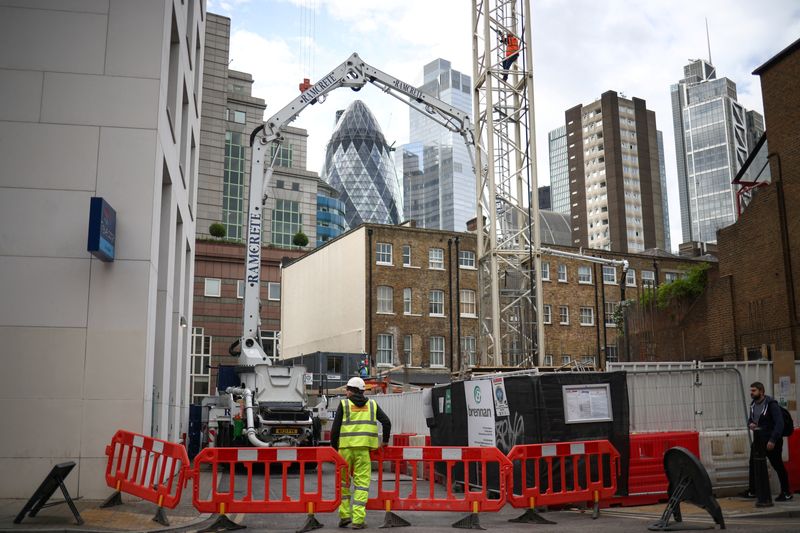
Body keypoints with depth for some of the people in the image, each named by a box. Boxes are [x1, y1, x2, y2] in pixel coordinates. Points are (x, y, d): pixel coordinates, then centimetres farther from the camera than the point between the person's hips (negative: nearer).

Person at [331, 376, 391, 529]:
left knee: (343, 481, 15)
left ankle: (344, 515, 13)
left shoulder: (344, 404, 5)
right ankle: (358, 520, -1)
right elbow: (387, 422, 4)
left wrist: (334, 447, 7)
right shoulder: (372, 404, 11)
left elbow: (335, 428, -1)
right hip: (364, 449, 1)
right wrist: (384, 441, 15)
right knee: (362, 482, 3)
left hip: (346, 448, 0)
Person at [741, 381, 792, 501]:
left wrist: (773, 440, -26)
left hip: (771, 441, -8)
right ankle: (752, 491, 20)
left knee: (778, 465, 0)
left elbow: (779, 423, -21)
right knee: (753, 464, 11)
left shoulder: (771, 404, -16)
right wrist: (750, 424, -4)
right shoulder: (753, 404, 8)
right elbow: (750, 419, 21)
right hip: (758, 440, 8)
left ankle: (786, 493, 11)